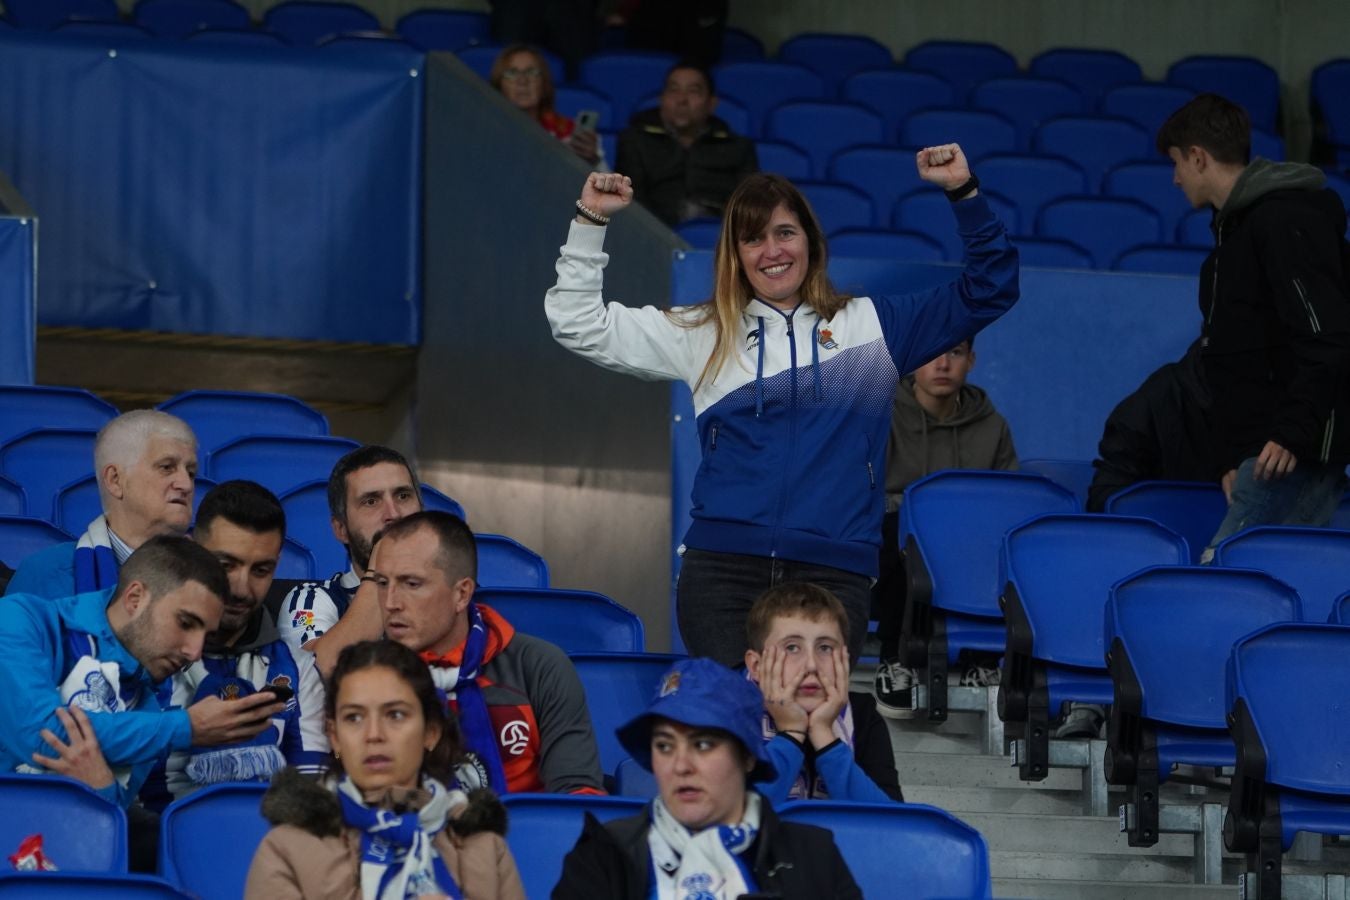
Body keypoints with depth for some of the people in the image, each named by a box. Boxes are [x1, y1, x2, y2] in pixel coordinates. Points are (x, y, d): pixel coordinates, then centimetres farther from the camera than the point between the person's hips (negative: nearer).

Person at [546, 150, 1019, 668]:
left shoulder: (872, 327, 16)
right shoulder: (702, 335, 18)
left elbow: (989, 292, 18)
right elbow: (578, 325, 19)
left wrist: (964, 195, 7)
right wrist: (590, 223, 11)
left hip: (834, 571, -1)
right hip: (722, 567, 1)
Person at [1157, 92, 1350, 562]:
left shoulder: (1285, 221, -11)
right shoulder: (1237, 225, 22)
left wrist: (1293, 433, -25)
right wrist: (1233, 457, 21)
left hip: (1293, 452, -10)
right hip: (1260, 451, 10)